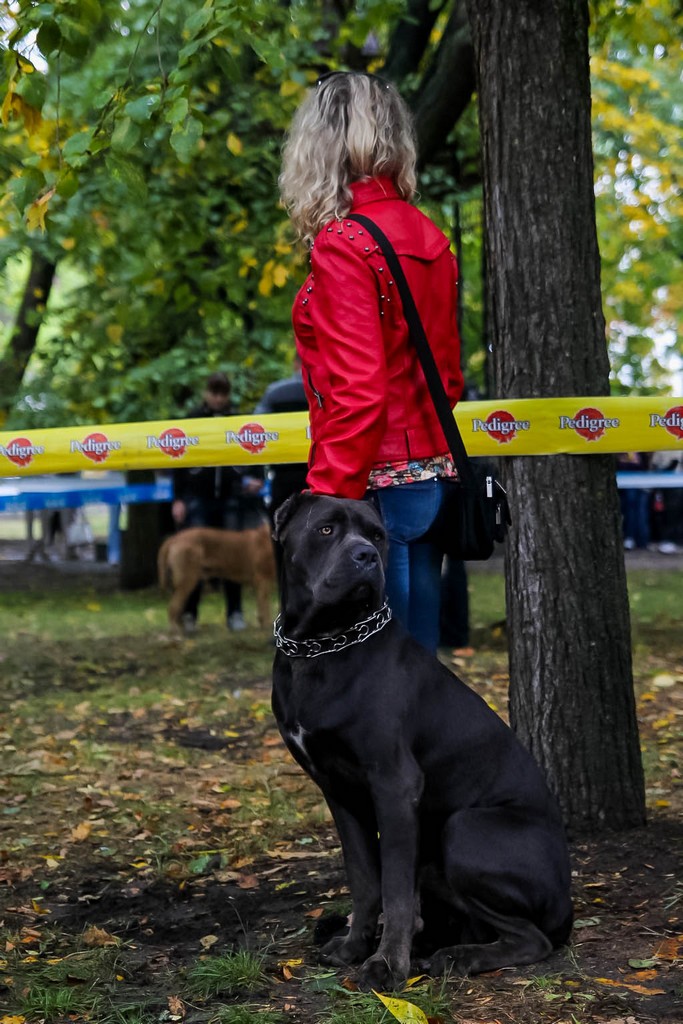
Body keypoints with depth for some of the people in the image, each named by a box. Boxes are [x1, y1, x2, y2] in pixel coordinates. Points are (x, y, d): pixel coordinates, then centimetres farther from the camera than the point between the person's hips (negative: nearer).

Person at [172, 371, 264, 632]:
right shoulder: (192, 420, 1)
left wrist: (248, 481, -5)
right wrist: (178, 499, -6)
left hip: (229, 498, 2)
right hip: (197, 498, -2)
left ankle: (235, 613, 9)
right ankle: (188, 613, 5)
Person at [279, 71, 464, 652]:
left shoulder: (343, 244, -12)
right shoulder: (429, 238, 10)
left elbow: (358, 392, -19)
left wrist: (328, 497, -16)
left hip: (378, 488, -8)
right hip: (433, 476, 8)